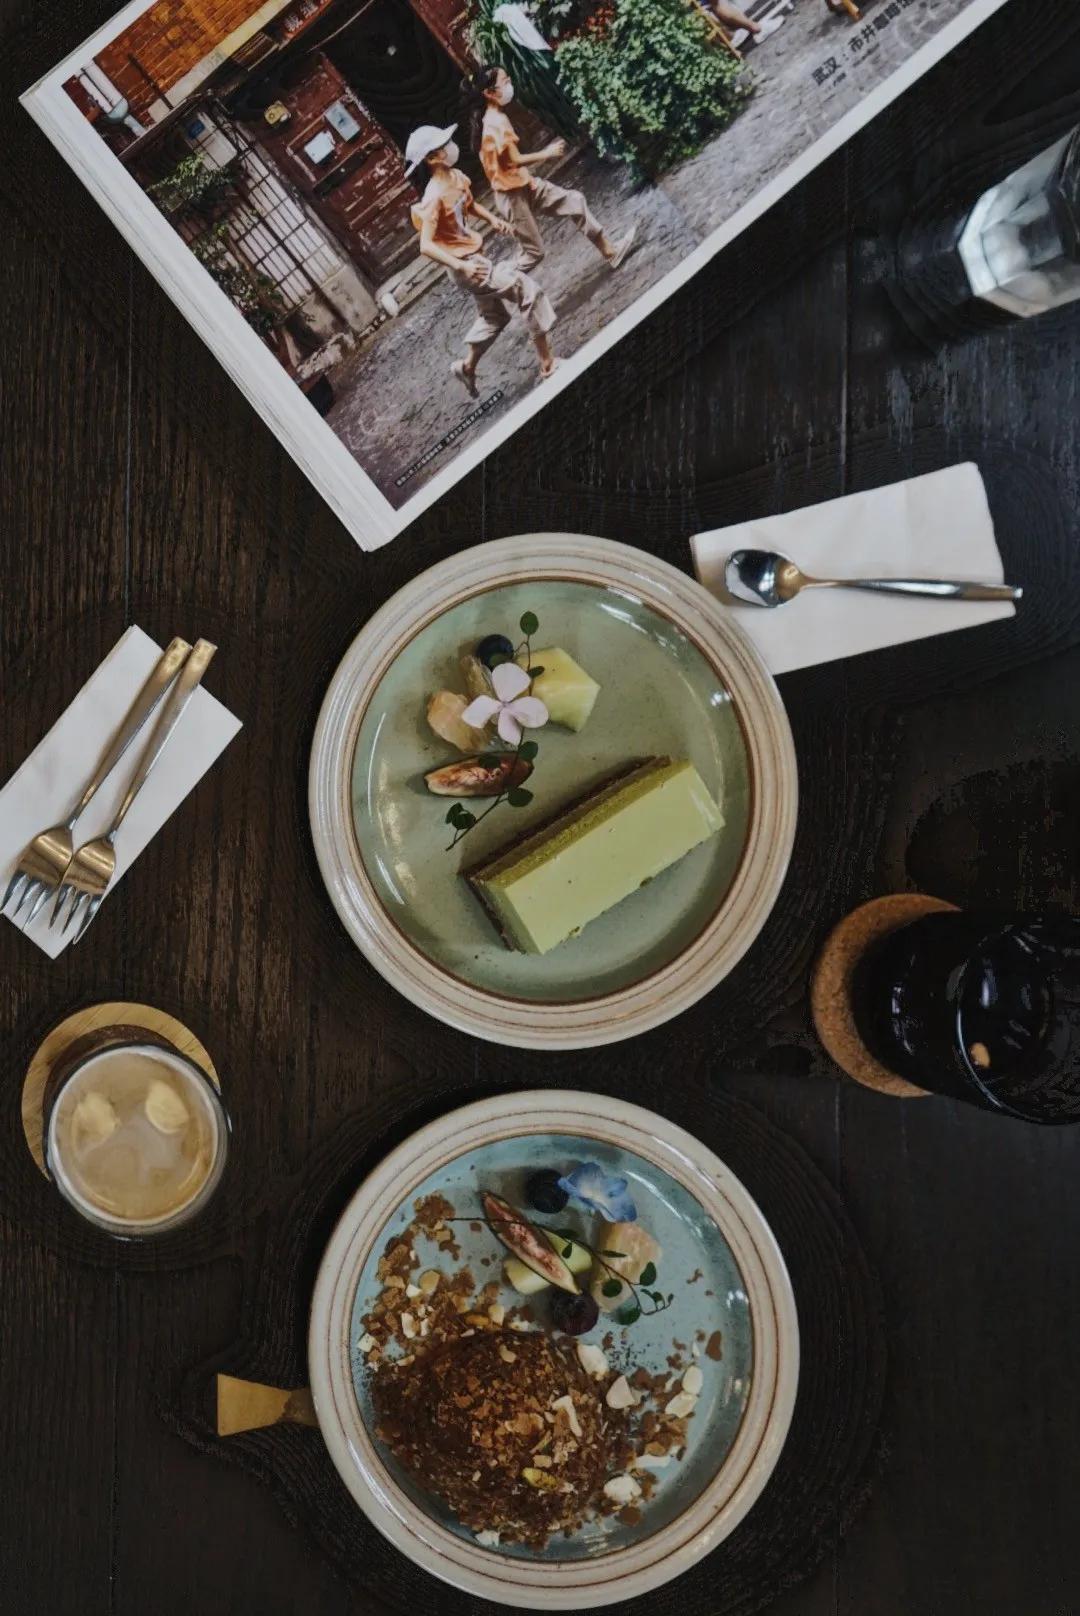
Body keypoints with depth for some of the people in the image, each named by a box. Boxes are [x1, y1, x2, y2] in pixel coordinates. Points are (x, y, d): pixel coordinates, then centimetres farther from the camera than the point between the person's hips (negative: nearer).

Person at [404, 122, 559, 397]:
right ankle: (547, 362, -5)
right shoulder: (435, 197, -26)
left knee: (496, 313, 25)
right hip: (464, 264, -9)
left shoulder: (457, 177, 0)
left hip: (476, 258, 9)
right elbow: (426, 246, -32)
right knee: (528, 291, -11)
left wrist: (492, 220, 1)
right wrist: (460, 265, -43)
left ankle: (468, 366, 41)